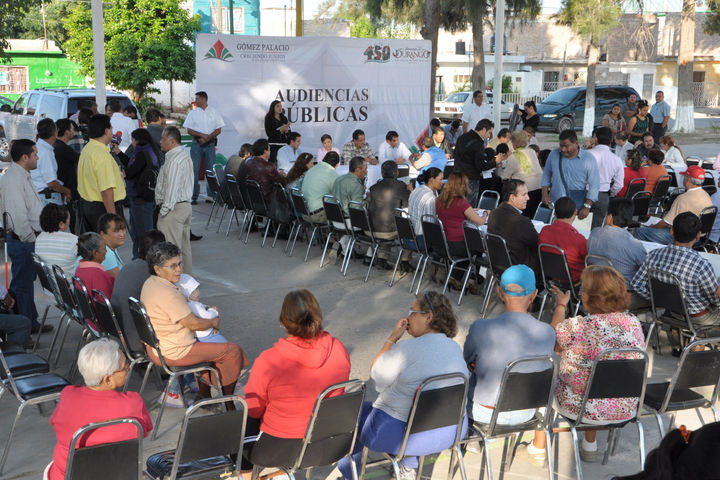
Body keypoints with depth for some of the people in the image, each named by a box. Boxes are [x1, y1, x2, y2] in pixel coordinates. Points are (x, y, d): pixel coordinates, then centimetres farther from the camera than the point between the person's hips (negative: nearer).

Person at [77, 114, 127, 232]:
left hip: (86, 204, 10)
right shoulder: (102, 155, -21)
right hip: (102, 208, -10)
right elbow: (106, 190, -25)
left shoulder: (86, 149, 10)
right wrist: (112, 218, -24)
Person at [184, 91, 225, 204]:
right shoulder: (193, 113, 7)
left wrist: (207, 138, -12)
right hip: (196, 144, 1)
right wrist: (202, 135, -12)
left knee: (211, 169, -1)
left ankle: (211, 195, 5)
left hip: (210, 144, -1)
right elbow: (189, 130, 2)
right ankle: (193, 196, -1)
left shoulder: (214, 112, 5)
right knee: (194, 169, -3)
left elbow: (219, 130, 1)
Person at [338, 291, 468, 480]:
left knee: (356, 412, 22)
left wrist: (392, 338, -6)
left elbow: (376, 375, -9)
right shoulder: (456, 349, -2)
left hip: (401, 434, -6)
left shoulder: (407, 349, -24)